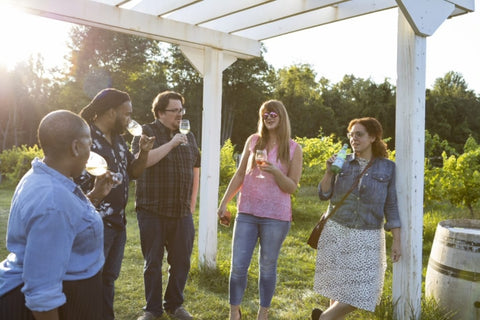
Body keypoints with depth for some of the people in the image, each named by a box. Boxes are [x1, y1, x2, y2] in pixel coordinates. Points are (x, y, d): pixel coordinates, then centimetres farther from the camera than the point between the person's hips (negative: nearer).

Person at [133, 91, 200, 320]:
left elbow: (195, 169, 17)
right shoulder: (146, 132, -4)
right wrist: (171, 143, -21)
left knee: (181, 262, 10)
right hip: (152, 212, -4)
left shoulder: (188, 136, 11)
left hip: (182, 213, 4)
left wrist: (192, 203, 12)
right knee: (153, 263, 8)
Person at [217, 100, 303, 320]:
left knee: (267, 267, 10)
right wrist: (224, 202, 7)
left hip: (275, 216, -2)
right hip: (247, 212, 2)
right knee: (238, 266, 3)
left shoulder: (293, 149, -2)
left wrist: (275, 171, -20)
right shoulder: (253, 141, 5)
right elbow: (239, 175, 10)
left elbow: (292, 187, -3)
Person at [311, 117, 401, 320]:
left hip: (367, 237, 0)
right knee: (337, 285, 7)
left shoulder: (387, 168, 0)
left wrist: (397, 241, -2)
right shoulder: (342, 162, 3)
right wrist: (329, 172, -12)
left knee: (361, 291, 0)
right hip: (336, 232, 1)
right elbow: (324, 195, 4)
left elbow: (391, 206, 1)